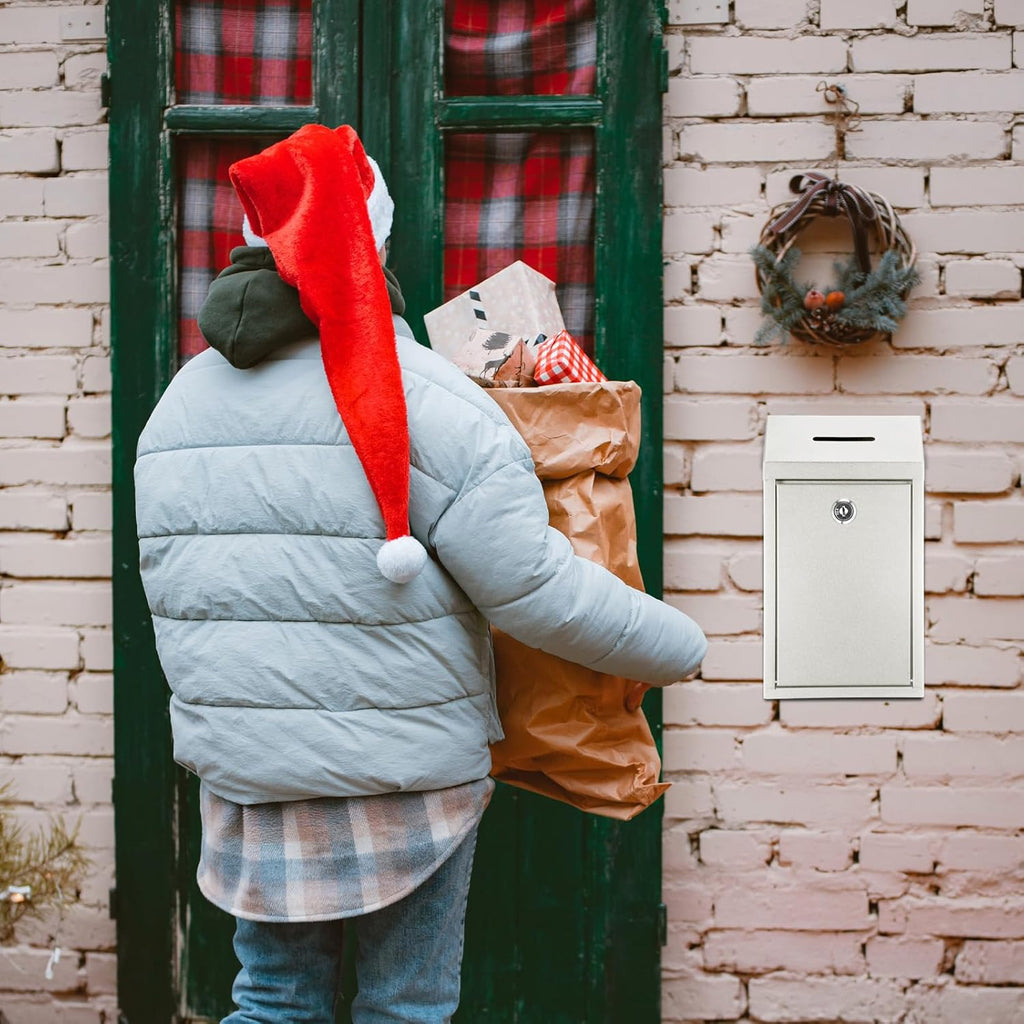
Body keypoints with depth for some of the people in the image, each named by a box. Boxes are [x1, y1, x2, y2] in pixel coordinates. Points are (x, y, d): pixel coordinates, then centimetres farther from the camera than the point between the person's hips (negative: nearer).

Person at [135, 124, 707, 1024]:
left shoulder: (179, 401, 7)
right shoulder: (423, 398, -14)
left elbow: (182, 594, 11)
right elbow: (536, 589, -17)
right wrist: (679, 648, -3)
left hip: (240, 772, 5)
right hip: (403, 781, -5)